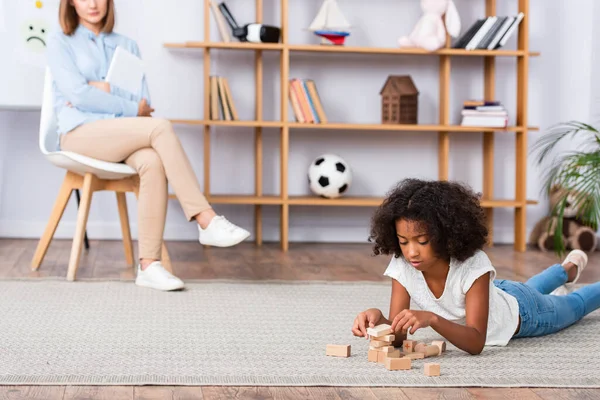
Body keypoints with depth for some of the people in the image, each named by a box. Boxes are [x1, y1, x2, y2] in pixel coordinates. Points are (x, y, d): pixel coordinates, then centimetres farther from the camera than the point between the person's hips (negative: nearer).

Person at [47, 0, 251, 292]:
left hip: (123, 136, 4)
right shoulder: (60, 42, 7)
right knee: (160, 127, -29)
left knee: (153, 163, -34)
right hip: (80, 135, -3)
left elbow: (144, 102, 7)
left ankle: (148, 265, -35)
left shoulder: (127, 46, 18)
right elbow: (77, 94, -9)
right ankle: (206, 221, -29)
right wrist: (132, 108, -8)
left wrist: (105, 91, -6)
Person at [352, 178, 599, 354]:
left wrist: (432, 319, -65)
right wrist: (378, 319, -55)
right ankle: (569, 269, 66)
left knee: (573, 306, 30)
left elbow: (476, 343, -49)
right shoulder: (402, 268, -34)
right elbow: (398, 336, -33)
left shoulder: (474, 266, -46)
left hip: (521, 311, -4)